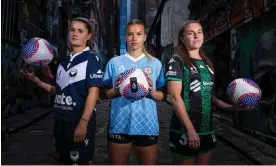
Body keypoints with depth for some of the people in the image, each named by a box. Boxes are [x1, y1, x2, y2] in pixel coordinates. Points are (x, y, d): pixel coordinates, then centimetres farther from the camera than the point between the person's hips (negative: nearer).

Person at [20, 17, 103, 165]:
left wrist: (83, 123, -21)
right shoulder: (64, 61, 13)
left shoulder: (91, 59, -8)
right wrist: (35, 80, 5)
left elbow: (93, 92, -15)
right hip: (61, 121, 7)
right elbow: (59, 90, 15)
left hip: (80, 122, -6)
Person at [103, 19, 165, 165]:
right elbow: (106, 93, 7)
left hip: (147, 124, 1)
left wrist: (152, 92, -13)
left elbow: (161, 96, 7)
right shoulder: (114, 62, 3)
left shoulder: (155, 63, 4)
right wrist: (116, 91, -14)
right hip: (120, 124, 0)